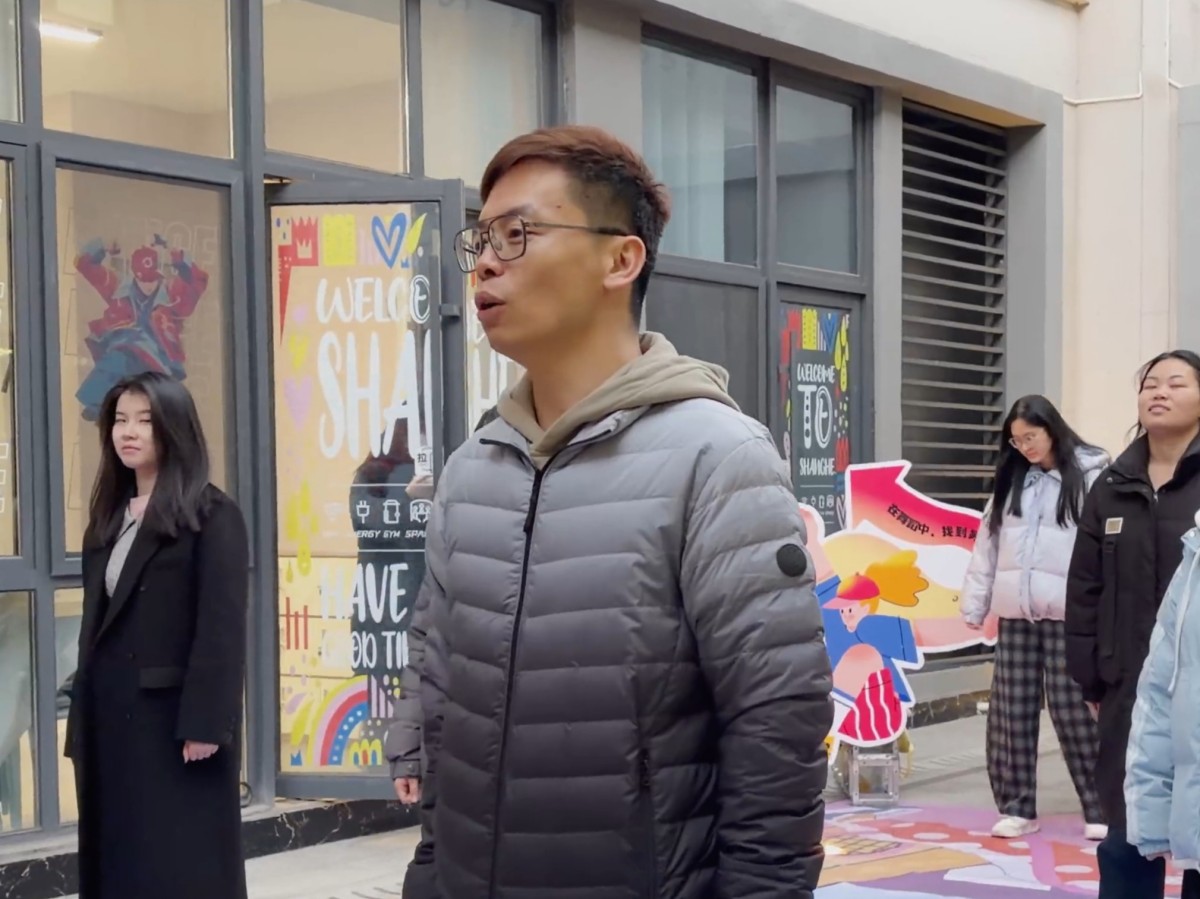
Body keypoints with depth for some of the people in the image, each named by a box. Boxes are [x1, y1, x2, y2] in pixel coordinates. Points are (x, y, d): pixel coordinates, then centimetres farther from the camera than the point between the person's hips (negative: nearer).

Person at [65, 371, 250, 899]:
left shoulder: (212, 517, -6)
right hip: (111, 718, 7)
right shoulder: (108, 518, 16)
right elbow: (95, 626, 14)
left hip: (175, 719, -7)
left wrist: (204, 725, -20)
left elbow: (222, 628, -13)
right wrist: (81, 726, 10)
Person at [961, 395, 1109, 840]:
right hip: (1015, 613, 5)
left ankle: (1100, 809, 8)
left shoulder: (1090, 475, -3)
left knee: (1074, 712, -2)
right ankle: (1017, 807, 14)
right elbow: (987, 544, 14)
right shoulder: (1010, 480, 13)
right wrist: (973, 606, 10)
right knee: (1011, 712, 5)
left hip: (1066, 613, -5)